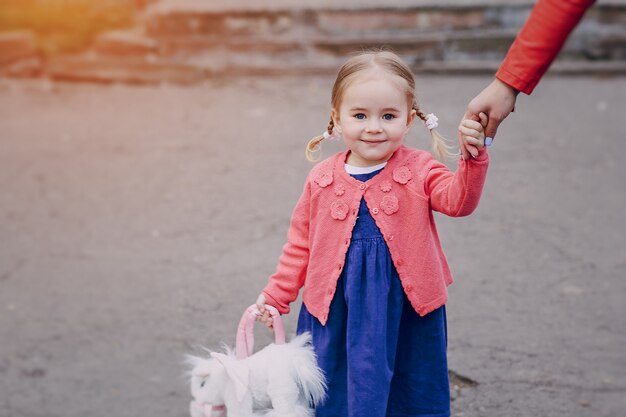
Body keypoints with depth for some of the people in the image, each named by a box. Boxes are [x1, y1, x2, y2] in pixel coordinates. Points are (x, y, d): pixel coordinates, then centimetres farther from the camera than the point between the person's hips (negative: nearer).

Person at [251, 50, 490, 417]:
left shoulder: (419, 170, -6)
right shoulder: (322, 180, -1)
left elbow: (458, 200, -22)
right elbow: (301, 245, 8)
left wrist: (474, 157, -38)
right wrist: (275, 297, 7)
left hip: (408, 311, -1)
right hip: (337, 311, 2)